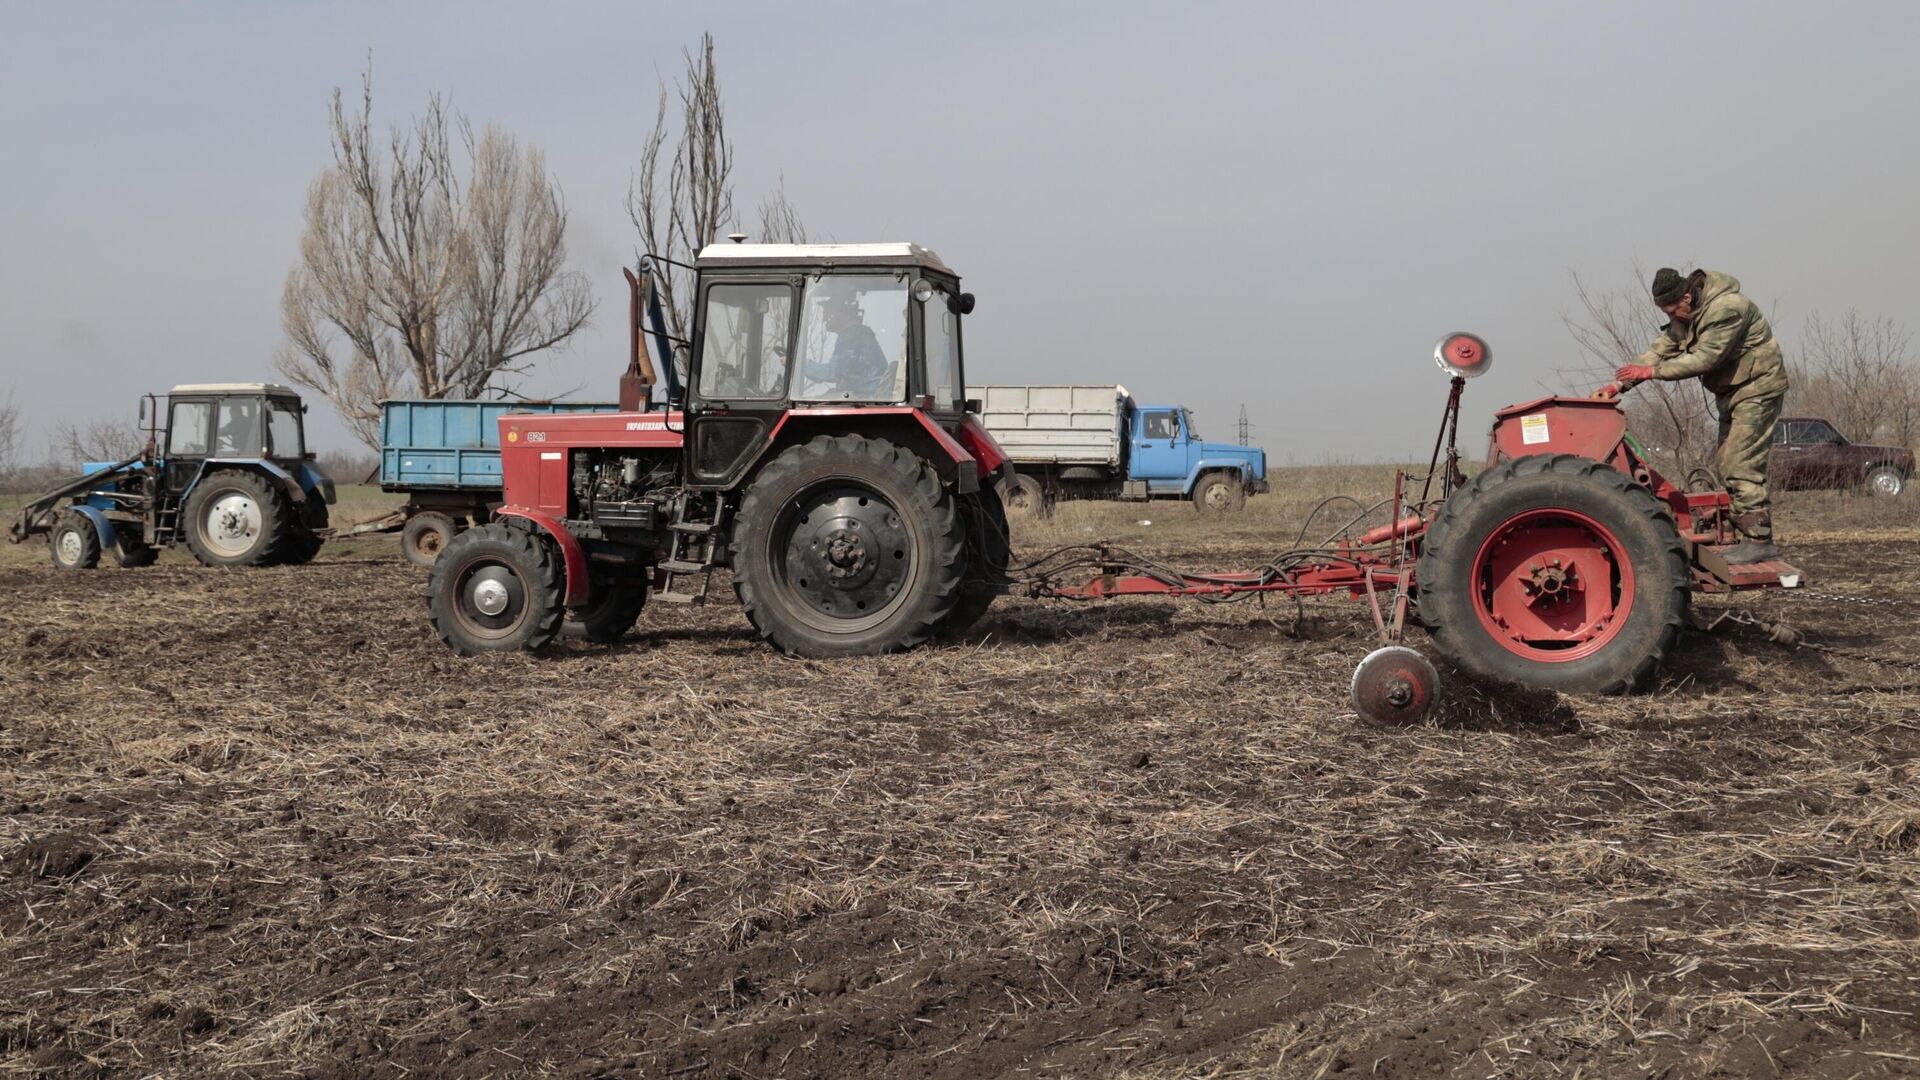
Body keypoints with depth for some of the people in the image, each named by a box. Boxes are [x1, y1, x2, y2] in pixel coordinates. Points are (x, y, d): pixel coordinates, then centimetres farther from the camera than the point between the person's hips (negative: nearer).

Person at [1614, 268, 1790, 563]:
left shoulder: (1726, 309, -26)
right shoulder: (1685, 315, 5)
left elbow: (1704, 359, -30)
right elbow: (1663, 347, 3)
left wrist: (1653, 371, -28)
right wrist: (1621, 384, -7)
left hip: (1757, 389, -10)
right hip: (1732, 392, 10)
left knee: (1740, 464, -15)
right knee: (1725, 464, 10)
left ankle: (1759, 541, -14)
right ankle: (1747, 532, 15)